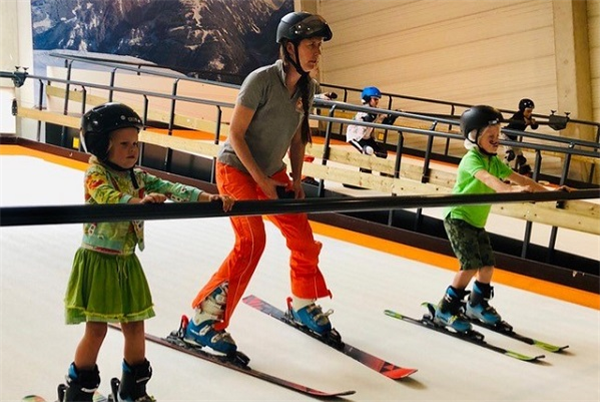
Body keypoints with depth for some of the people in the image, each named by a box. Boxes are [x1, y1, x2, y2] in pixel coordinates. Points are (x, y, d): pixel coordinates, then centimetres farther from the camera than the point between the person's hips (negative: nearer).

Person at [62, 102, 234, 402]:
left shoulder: (139, 177, 5)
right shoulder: (95, 174, -14)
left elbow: (173, 189, -5)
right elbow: (109, 197, -35)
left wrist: (209, 198, -18)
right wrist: (141, 202, -53)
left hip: (126, 262, 6)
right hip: (98, 261, -6)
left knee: (135, 324, 12)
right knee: (96, 328, -2)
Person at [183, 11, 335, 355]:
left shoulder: (307, 87, -2)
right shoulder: (262, 80, -23)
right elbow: (236, 135, -19)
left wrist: (296, 179, 1)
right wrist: (261, 181, -19)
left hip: (273, 171, 7)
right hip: (236, 168, -7)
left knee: (303, 238, 5)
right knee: (252, 242, -20)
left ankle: (304, 304, 30)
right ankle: (203, 320, -11)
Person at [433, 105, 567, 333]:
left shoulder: (494, 161, 7)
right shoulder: (471, 159, -19)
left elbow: (518, 178, 7)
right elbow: (487, 178, -40)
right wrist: (509, 190, -57)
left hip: (476, 221, 8)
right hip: (457, 217, -8)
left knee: (488, 265, 8)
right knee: (471, 265, -16)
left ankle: (477, 305, 30)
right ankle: (446, 310, -5)